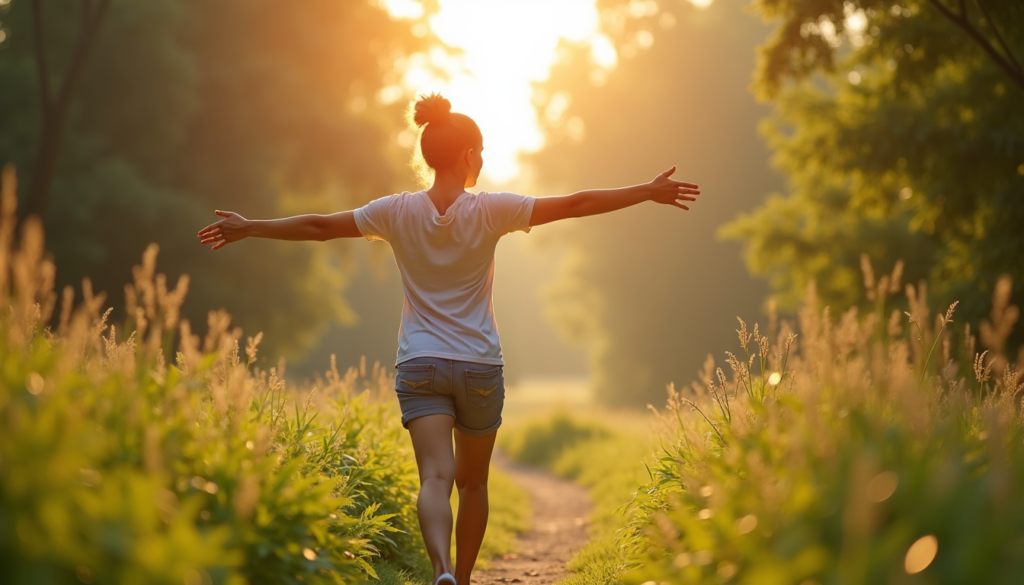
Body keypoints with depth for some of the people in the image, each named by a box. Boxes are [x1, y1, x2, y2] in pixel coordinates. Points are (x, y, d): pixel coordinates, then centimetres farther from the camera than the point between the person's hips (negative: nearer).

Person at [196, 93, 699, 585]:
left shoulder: (398, 212, -3)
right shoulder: (490, 211, -8)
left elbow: (318, 226, 2)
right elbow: (575, 204, -7)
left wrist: (249, 228, 14)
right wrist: (650, 191, 0)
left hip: (419, 366, 1)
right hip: (480, 366, 0)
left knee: (436, 477, -11)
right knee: (473, 481, 17)